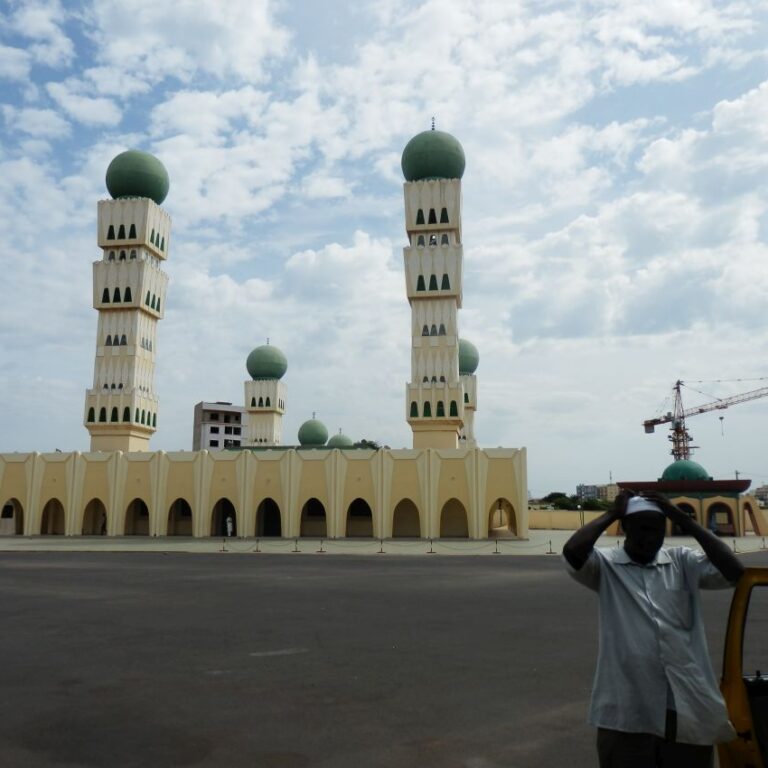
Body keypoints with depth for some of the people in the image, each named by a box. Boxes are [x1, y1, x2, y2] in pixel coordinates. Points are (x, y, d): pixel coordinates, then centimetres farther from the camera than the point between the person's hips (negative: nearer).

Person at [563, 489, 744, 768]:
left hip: (689, 709, 3)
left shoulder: (683, 562, 7)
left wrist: (684, 520, -6)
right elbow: (572, 553, -22)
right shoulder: (607, 565, -2)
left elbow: (734, 572, -6)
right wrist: (611, 514, -9)